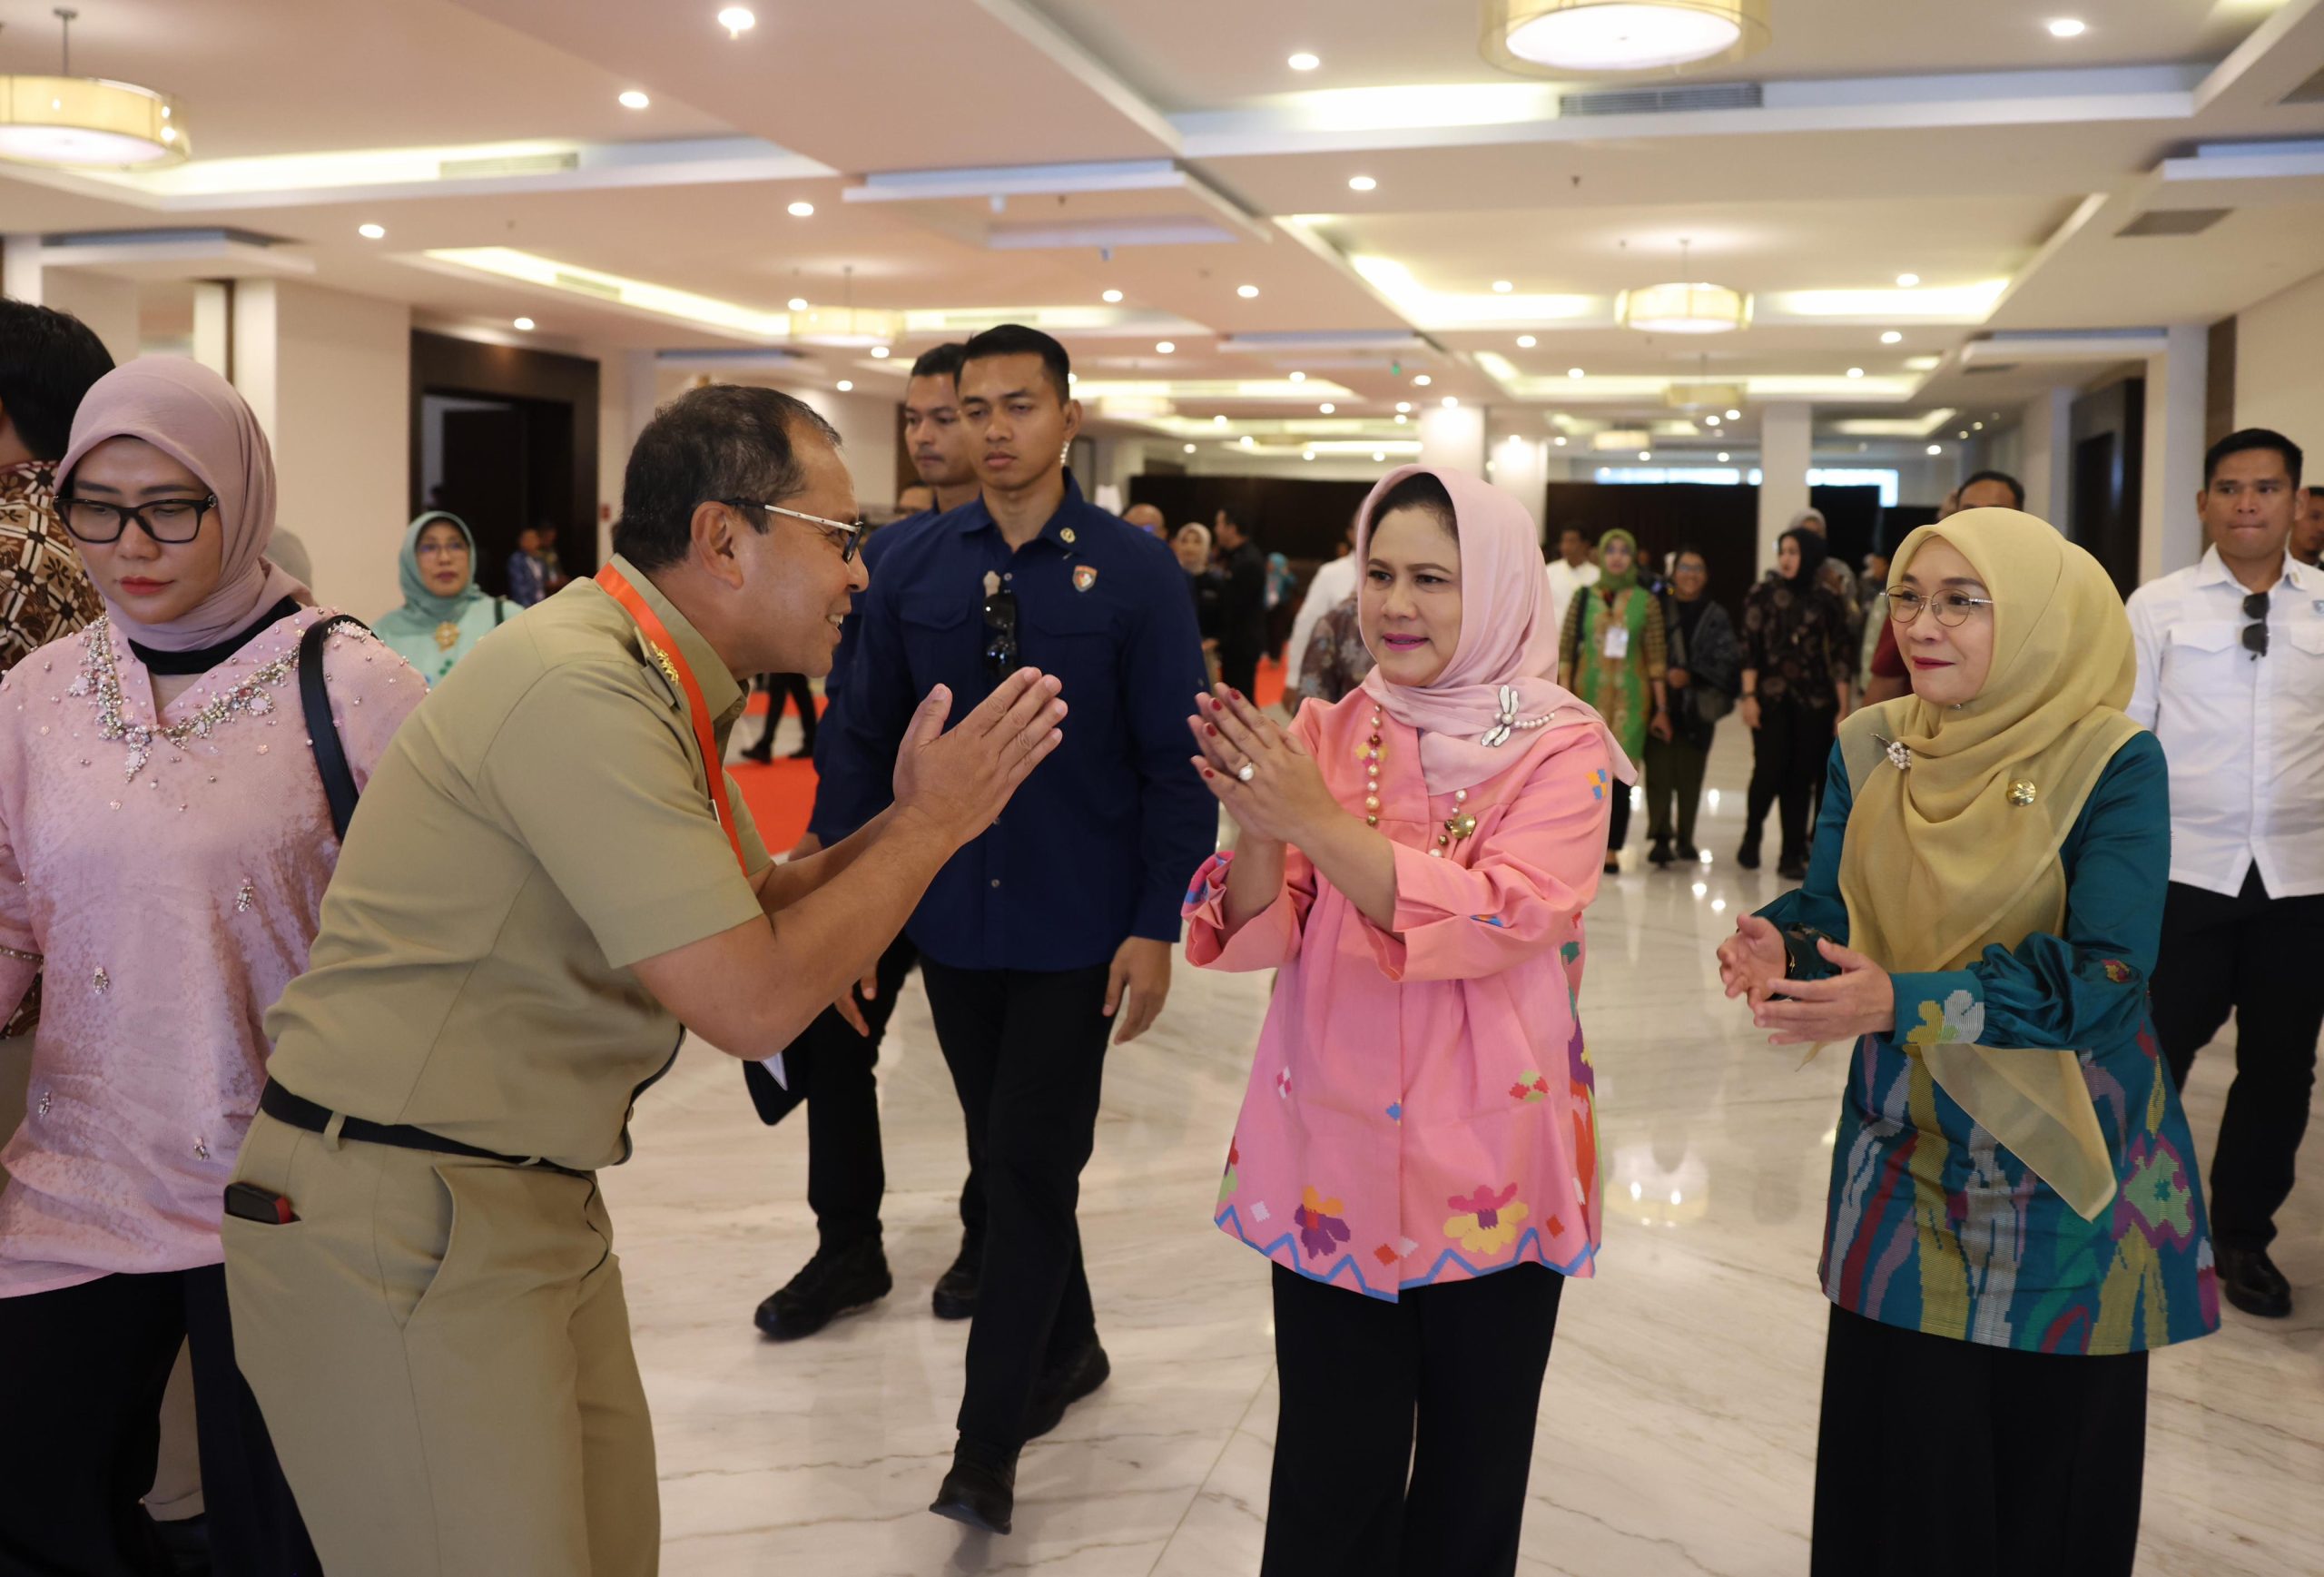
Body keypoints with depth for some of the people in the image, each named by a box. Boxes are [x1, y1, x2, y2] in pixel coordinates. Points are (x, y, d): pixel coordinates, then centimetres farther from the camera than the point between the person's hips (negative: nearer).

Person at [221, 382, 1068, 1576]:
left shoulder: (652, 687, 8)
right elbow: (751, 1003, -22)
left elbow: (754, 914, 14)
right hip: (395, 1220, -9)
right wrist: (932, 825, -11)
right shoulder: (580, 689, -22)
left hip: (533, 1201, 9)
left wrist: (911, 819, 0)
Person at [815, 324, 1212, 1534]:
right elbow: (864, 740, 5)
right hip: (951, 921, 4)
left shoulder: (1133, 571, -7)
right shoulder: (914, 567, 1)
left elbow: (1174, 766, -7)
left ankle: (986, 1447, 10)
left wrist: (1156, 925, -12)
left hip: (1076, 929, -3)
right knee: (1004, 1158, 16)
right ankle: (1067, 1348, 38)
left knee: (1031, 1166, -1)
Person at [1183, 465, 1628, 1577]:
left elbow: (1505, 921, -20)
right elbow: (1255, 939, -1)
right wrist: (1258, 829, -21)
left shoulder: (1562, 747, -4)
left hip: (1489, 1171, -1)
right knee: (1331, 1485, 6)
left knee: (1471, 1482, 14)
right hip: (1332, 1164, 2)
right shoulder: (1323, 734, 4)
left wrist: (1319, 821, -27)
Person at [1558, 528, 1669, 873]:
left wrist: (1661, 708, 1)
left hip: (1629, 698, -1)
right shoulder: (1583, 598, 6)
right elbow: (1565, 651, 3)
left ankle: (1611, 848, 2)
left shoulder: (1646, 602, 4)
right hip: (1589, 695, 1)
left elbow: (1656, 657, 3)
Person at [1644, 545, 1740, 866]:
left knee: (1690, 776, 4)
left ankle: (1685, 838, 15)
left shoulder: (1717, 617, 8)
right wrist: (1662, 675, -11)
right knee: (1660, 773, -7)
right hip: (1661, 704, -1)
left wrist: (1690, 676, -9)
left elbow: (1727, 663, 2)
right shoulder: (1658, 610, 5)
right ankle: (1660, 838, -5)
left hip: (1698, 708, 1)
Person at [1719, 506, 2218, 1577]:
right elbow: (1829, 906, 2)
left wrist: (1905, 1003, -35)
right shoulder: (1870, 748, -1)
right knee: (1892, 1459, 9)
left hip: (2058, 1173, -3)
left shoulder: (2114, 764, -14)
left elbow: (2102, 971, -22)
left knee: (2046, 1468, 9)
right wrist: (1777, 947, -22)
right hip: (1903, 1158, 3)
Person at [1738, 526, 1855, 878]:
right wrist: (1749, 696, -9)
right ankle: (1751, 836, 16)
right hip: (1772, 697, -1)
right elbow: (1750, 648, -2)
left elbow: (1840, 657, 5)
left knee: (1802, 777, 1)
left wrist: (1843, 708, 1)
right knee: (1769, 771, -10)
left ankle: (1792, 855, 11)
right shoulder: (1763, 595, 2)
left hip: (1814, 701, 1)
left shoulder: (1826, 602, 5)